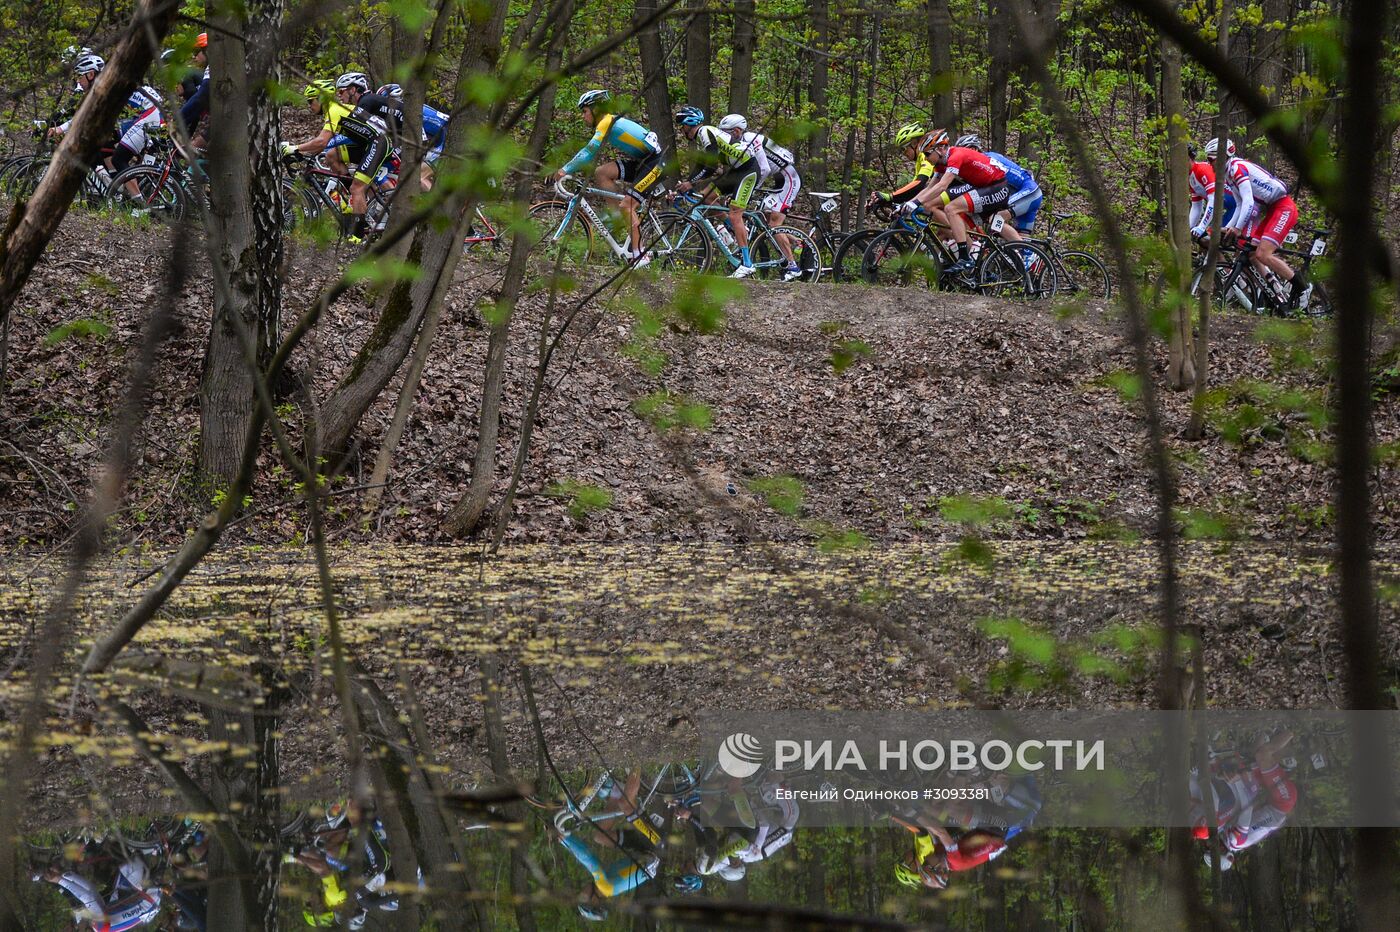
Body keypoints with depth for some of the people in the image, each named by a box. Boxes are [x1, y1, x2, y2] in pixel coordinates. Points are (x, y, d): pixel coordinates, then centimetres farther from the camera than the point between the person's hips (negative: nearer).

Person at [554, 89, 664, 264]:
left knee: (628, 204, -15)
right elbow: (589, 152, 18)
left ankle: (639, 255, -11)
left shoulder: (607, 122, -15)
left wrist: (566, 169, -22)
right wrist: (566, 169, 10)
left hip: (653, 162, -9)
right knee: (600, 173, -1)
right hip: (639, 161, 9)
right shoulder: (611, 122, 15)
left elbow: (589, 152, -24)